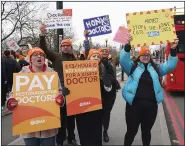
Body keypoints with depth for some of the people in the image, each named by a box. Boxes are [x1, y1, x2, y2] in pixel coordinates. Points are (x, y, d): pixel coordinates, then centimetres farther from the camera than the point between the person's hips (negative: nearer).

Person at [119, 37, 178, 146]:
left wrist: (173, 50, -4)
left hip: (151, 106, 3)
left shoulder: (155, 68, 12)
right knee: (131, 131, 8)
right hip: (134, 105, -3)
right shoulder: (133, 67, 3)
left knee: (147, 131, 19)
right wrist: (128, 46, -22)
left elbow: (170, 66, 7)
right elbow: (123, 60, -10)